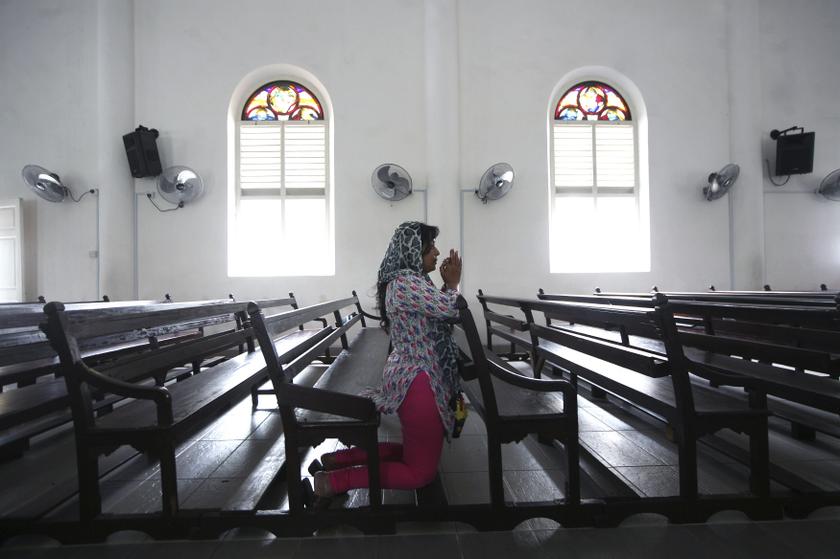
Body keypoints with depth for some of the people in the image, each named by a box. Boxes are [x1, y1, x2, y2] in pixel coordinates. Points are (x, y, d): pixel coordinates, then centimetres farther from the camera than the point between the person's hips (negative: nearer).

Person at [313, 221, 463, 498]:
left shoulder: (407, 279, 12)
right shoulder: (406, 281, -20)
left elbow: (437, 309, 18)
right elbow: (450, 309, -24)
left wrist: (447, 284, 5)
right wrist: (453, 283, -6)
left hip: (410, 375, 11)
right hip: (419, 381, -11)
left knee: (413, 453, 23)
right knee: (422, 472, 3)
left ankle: (339, 458, 19)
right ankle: (336, 480, 2)